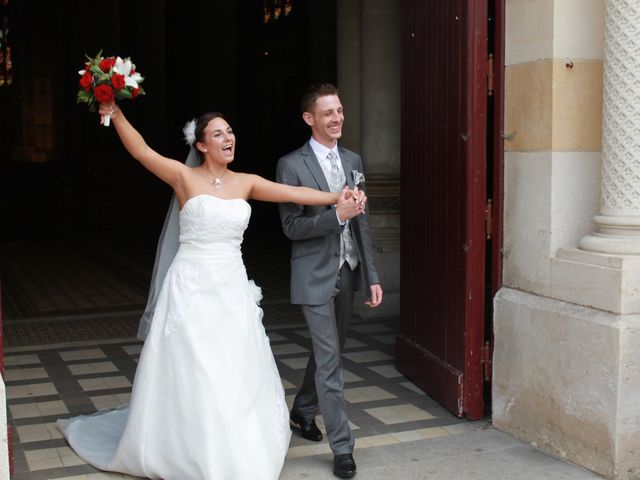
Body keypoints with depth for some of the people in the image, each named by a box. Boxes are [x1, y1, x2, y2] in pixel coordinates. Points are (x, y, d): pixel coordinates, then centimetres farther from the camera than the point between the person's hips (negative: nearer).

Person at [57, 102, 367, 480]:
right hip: (192, 289, -4)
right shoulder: (185, 177, -4)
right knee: (191, 379, 3)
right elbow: (140, 150, -14)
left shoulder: (245, 182, 6)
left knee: (236, 378, 9)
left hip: (232, 290, 4)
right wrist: (115, 112, -23)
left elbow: (293, 193, -4)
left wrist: (336, 198, -15)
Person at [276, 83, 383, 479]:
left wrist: (372, 276, 5)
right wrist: (336, 215, -23)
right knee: (330, 359, -3)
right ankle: (343, 447, 6)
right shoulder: (292, 165, -8)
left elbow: (362, 222, 8)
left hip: (348, 271, 6)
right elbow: (292, 227, -11)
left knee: (327, 351, 19)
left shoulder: (353, 160, 8)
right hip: (316, 275, -6)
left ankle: (303, 411, 42)